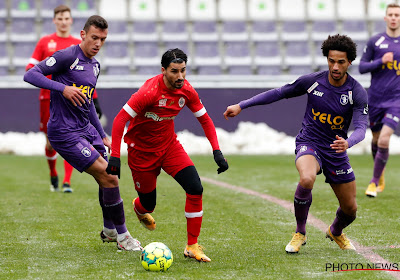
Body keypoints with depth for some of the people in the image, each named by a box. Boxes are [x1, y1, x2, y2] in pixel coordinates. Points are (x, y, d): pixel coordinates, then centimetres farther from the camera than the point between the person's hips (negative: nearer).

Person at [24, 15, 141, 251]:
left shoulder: (95, 65, 14)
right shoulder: (67, 56, -13)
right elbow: (30, 75, -18)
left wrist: (102, 135, 26)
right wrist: (62, 87, -30)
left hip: (86, 128, 9)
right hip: (64, 132, -9)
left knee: (110, 177, 10)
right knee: (108, 176, -12)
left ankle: (109, 231, 30)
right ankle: (122, 236, -2)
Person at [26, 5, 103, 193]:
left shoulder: (79, 45, 9)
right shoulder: (45, 42, 8)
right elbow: (30, 67, 7)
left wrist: (95, 101, 6)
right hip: (49, 97, 0)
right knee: (51, 141, 5)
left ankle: (67, 182, -10)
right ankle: (53, 175, 29)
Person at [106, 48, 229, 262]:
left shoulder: (186, 91, -10)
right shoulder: (150, 91, -27)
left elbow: (204, 119, 3)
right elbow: (120, 119, -25)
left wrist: (216, 151, -6)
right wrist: (115, 156, -30)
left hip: (169, 144, 4)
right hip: (141, 150, -4)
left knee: (195, 188, -16)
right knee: (148, 204, 7)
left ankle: (192, 247, -5)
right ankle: (139, 207, 50)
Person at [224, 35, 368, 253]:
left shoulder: (357, 93, -11)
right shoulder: (312, 81, -9)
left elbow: (361, 128, -18)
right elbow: (279, 93, 3)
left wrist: (347, 143, -43)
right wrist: (242, 106, 2)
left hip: (336, 151, 2)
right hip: (309, 144, -2)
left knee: (350, 209, 6)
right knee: (307, 179, -36)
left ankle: (335, 231, 45)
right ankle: (300, 233, -12)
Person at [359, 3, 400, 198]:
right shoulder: (375, 41, 1)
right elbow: (362, 67, -1)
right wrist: (381, 61, -15)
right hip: (375, 99, 1)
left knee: (384, 140, -15)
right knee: (376, 140, 12)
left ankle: (374, 182, -2)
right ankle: (380, 175, 38)